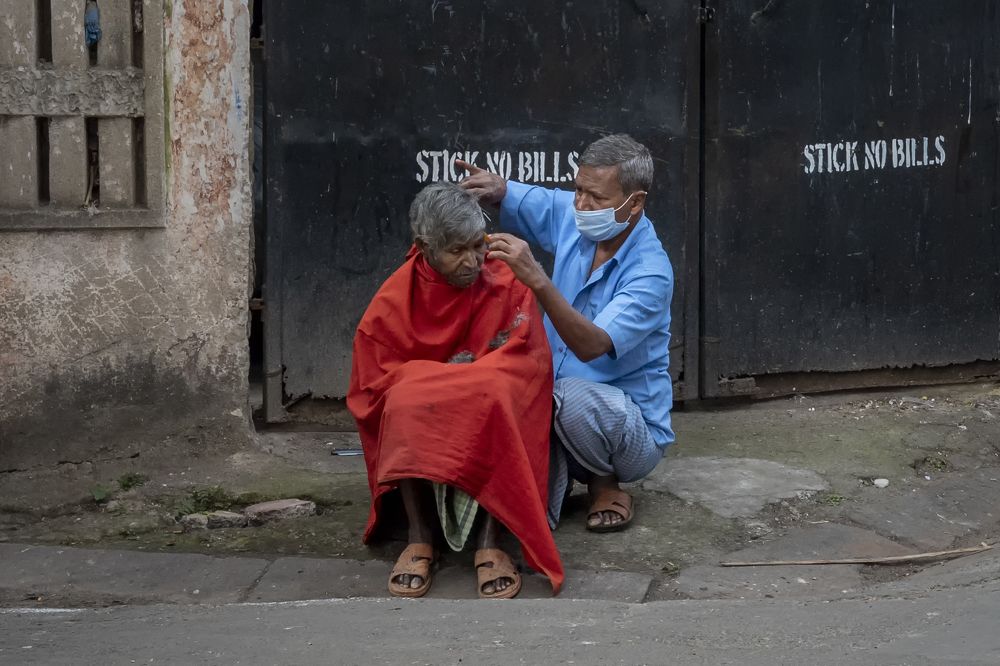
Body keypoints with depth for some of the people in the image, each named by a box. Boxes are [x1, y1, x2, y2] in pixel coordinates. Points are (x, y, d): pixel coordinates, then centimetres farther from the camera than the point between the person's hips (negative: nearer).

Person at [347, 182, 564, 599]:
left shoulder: (508, 285, -7)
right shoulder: (393, 303, -6)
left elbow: (527, 366, -13)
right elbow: (373, 390, -5)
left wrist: (434, 381, -22)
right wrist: (465, 377, -16)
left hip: (489, 423, 0)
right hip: (417, 437, 1)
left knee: (497, 395, -34)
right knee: (407, 405, -33)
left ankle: (490, 542, -34)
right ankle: (420, 539, -28)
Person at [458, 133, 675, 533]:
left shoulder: (650, 272, -23)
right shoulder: (572, 217, -5)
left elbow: (591, 345, -35)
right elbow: (508, 197, 10)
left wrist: (537, 280, -47)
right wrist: (493, 186, -16)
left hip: (633, 428, -2)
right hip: (553, 412, 2)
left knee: (573, 396, -37)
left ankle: (606, 485, -9)